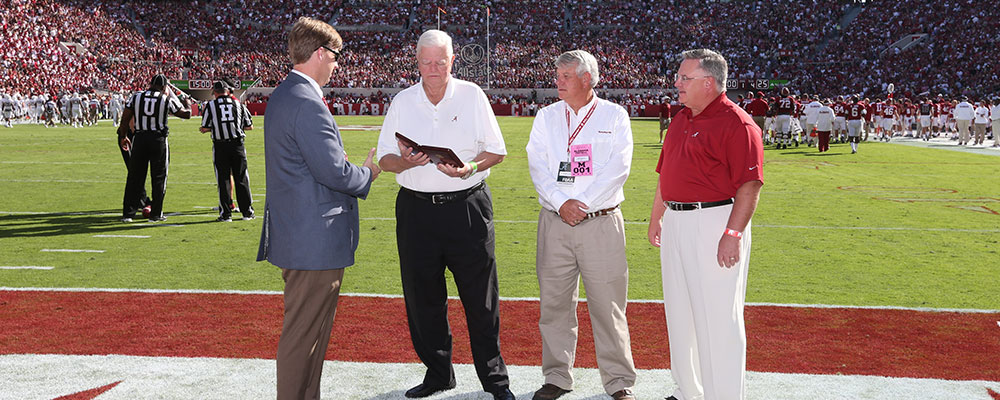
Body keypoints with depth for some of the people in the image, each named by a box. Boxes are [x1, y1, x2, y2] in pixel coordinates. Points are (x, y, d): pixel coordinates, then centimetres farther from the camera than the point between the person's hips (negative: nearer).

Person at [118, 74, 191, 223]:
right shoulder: (167, 100, -2)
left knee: (134, 177, 9)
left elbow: (125, 119, 4)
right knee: (158, 178, 8)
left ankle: (128, 213, 11)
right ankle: (155, 214, 10)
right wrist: (186, 105, 28)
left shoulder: (136, 97, 4)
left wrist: (123, 137, 17)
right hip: (158, 139, -2)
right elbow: (186, 114, 8)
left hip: (139, 138, 3)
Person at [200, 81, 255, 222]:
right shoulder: (238, 104, 4)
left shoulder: (210, 105, -2)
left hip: (220, 147, -1)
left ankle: (226, 213, 5)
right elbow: (249, 126, 8)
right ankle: (247, 211, 13)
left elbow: (205, 128, -4)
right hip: (237, 145, 1)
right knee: (241, 179, 9)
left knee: (223, 179, 5)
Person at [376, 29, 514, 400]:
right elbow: (385, 159, 8)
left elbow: (496, 151, 3)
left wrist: (469, 168, -16)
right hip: (416, 208, 2)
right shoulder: (402, 101, 7)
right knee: (423, 298, 8)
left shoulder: (472, 95, 2)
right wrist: (406, 161, -15)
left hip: (468, 206, -2)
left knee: (481, 297, 1)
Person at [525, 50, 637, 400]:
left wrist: (583, 204, -12)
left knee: (608, 304, -1)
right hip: (555, 223, 3)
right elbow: (537, 165, 3)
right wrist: (562, 203, -11)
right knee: (554, 302, 6)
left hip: (601, 222, -3)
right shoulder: (546, 117, 12)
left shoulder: (614, 116, 4)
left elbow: (618, 168, -6)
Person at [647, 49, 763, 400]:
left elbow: (749, 186, -18)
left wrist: (733, 233, -23)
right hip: (675, 224, 9)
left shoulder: (736, 123, -13)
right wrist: (656, 218, 22)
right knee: (679, 312, 16)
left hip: (715, 223, -9)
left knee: (718, 317, -3)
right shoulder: (680, 122, 14)